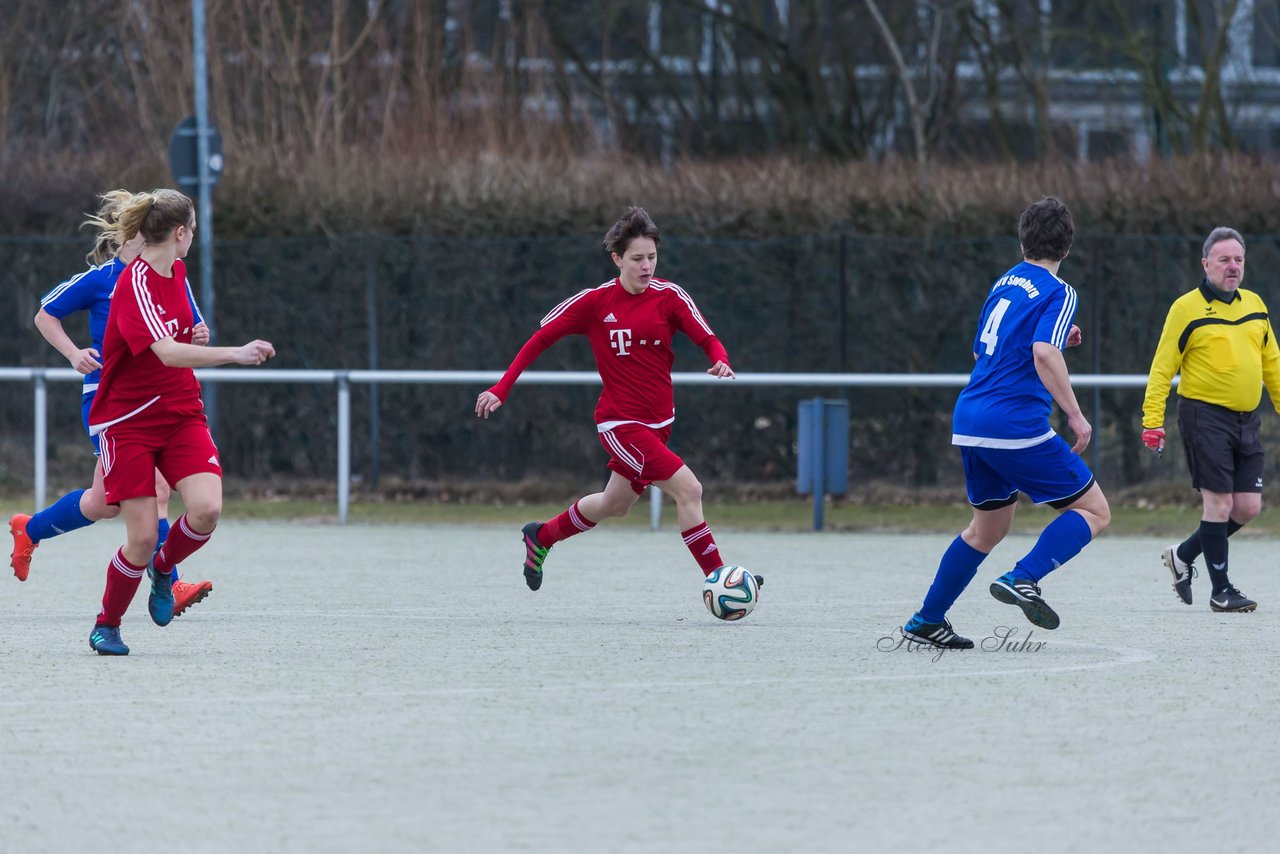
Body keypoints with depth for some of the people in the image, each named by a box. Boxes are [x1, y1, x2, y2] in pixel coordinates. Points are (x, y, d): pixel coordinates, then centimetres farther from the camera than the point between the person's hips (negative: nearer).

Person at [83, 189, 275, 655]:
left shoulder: (177, 272, 5)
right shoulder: (136, 284, -21)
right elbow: (168, 353, -36)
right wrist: (235, 354, -45)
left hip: (181, 415, 6)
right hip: (128, 420, -6)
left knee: (207, 509, -18)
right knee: (143, 538, -9)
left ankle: (163, 570, 12)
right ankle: (106, 626, 16)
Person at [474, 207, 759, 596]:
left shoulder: (669, 296, -3)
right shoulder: (595, 301, -10)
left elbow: (707, 339, -7)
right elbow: (542, 337, -1)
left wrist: (720, 361, -31)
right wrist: (502, 389, -5)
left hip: (658, 424, 5)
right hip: (619, 422, -5)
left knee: (614, 506, 22)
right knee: (688, 488, -21)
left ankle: (541, 537, 47)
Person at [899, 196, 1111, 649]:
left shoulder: (1003, 283, 16)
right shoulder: (1057, 292, -7)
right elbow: (1044, 355, -23)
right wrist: (1075, 415, -18)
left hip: (969, 420, 8)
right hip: (1016, 425, -8)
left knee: (988, 528, 22)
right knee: (1093, 511, 0)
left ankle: (926, 621, 23)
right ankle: (1023, 579, -19)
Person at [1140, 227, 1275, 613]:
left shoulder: (1255, 305, 12)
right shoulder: (1186, 309, -6)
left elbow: (1271, 363, 19)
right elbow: (1162, 367, -6)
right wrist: (1152, 419, -12)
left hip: (1246, 420, 6)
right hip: (1205, 416, -6)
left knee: (1248, 506, 4)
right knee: (1219, 501, -8)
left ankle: (1184, 555, 25)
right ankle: (1221, 591, 2)